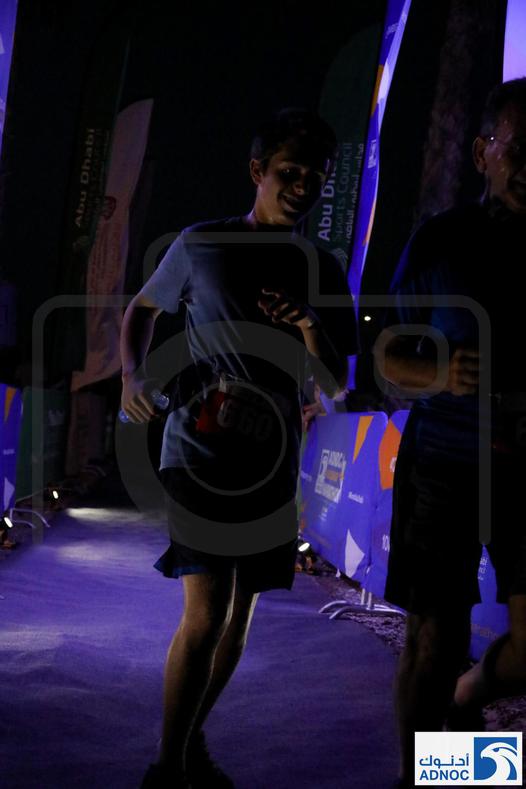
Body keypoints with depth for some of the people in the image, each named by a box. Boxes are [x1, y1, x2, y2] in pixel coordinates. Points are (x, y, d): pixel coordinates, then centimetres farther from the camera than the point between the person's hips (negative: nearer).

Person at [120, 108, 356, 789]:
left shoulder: (323, 271, 9)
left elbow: (336, 386, 7)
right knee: (206, 614, -14)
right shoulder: (201, 245, 0)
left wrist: (311, 330, -13)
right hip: (199, 450, -4)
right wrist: (133, 376, -3)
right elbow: (143, 308, 15)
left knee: (239, 617, 10)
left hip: (273, 463, 4)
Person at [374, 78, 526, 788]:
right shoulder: (441, 242, -4)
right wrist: (439, 375, -19)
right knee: (435, 640, 1)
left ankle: (468, 699, 27)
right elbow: (389, 357, 2)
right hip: (443, 462, -1)